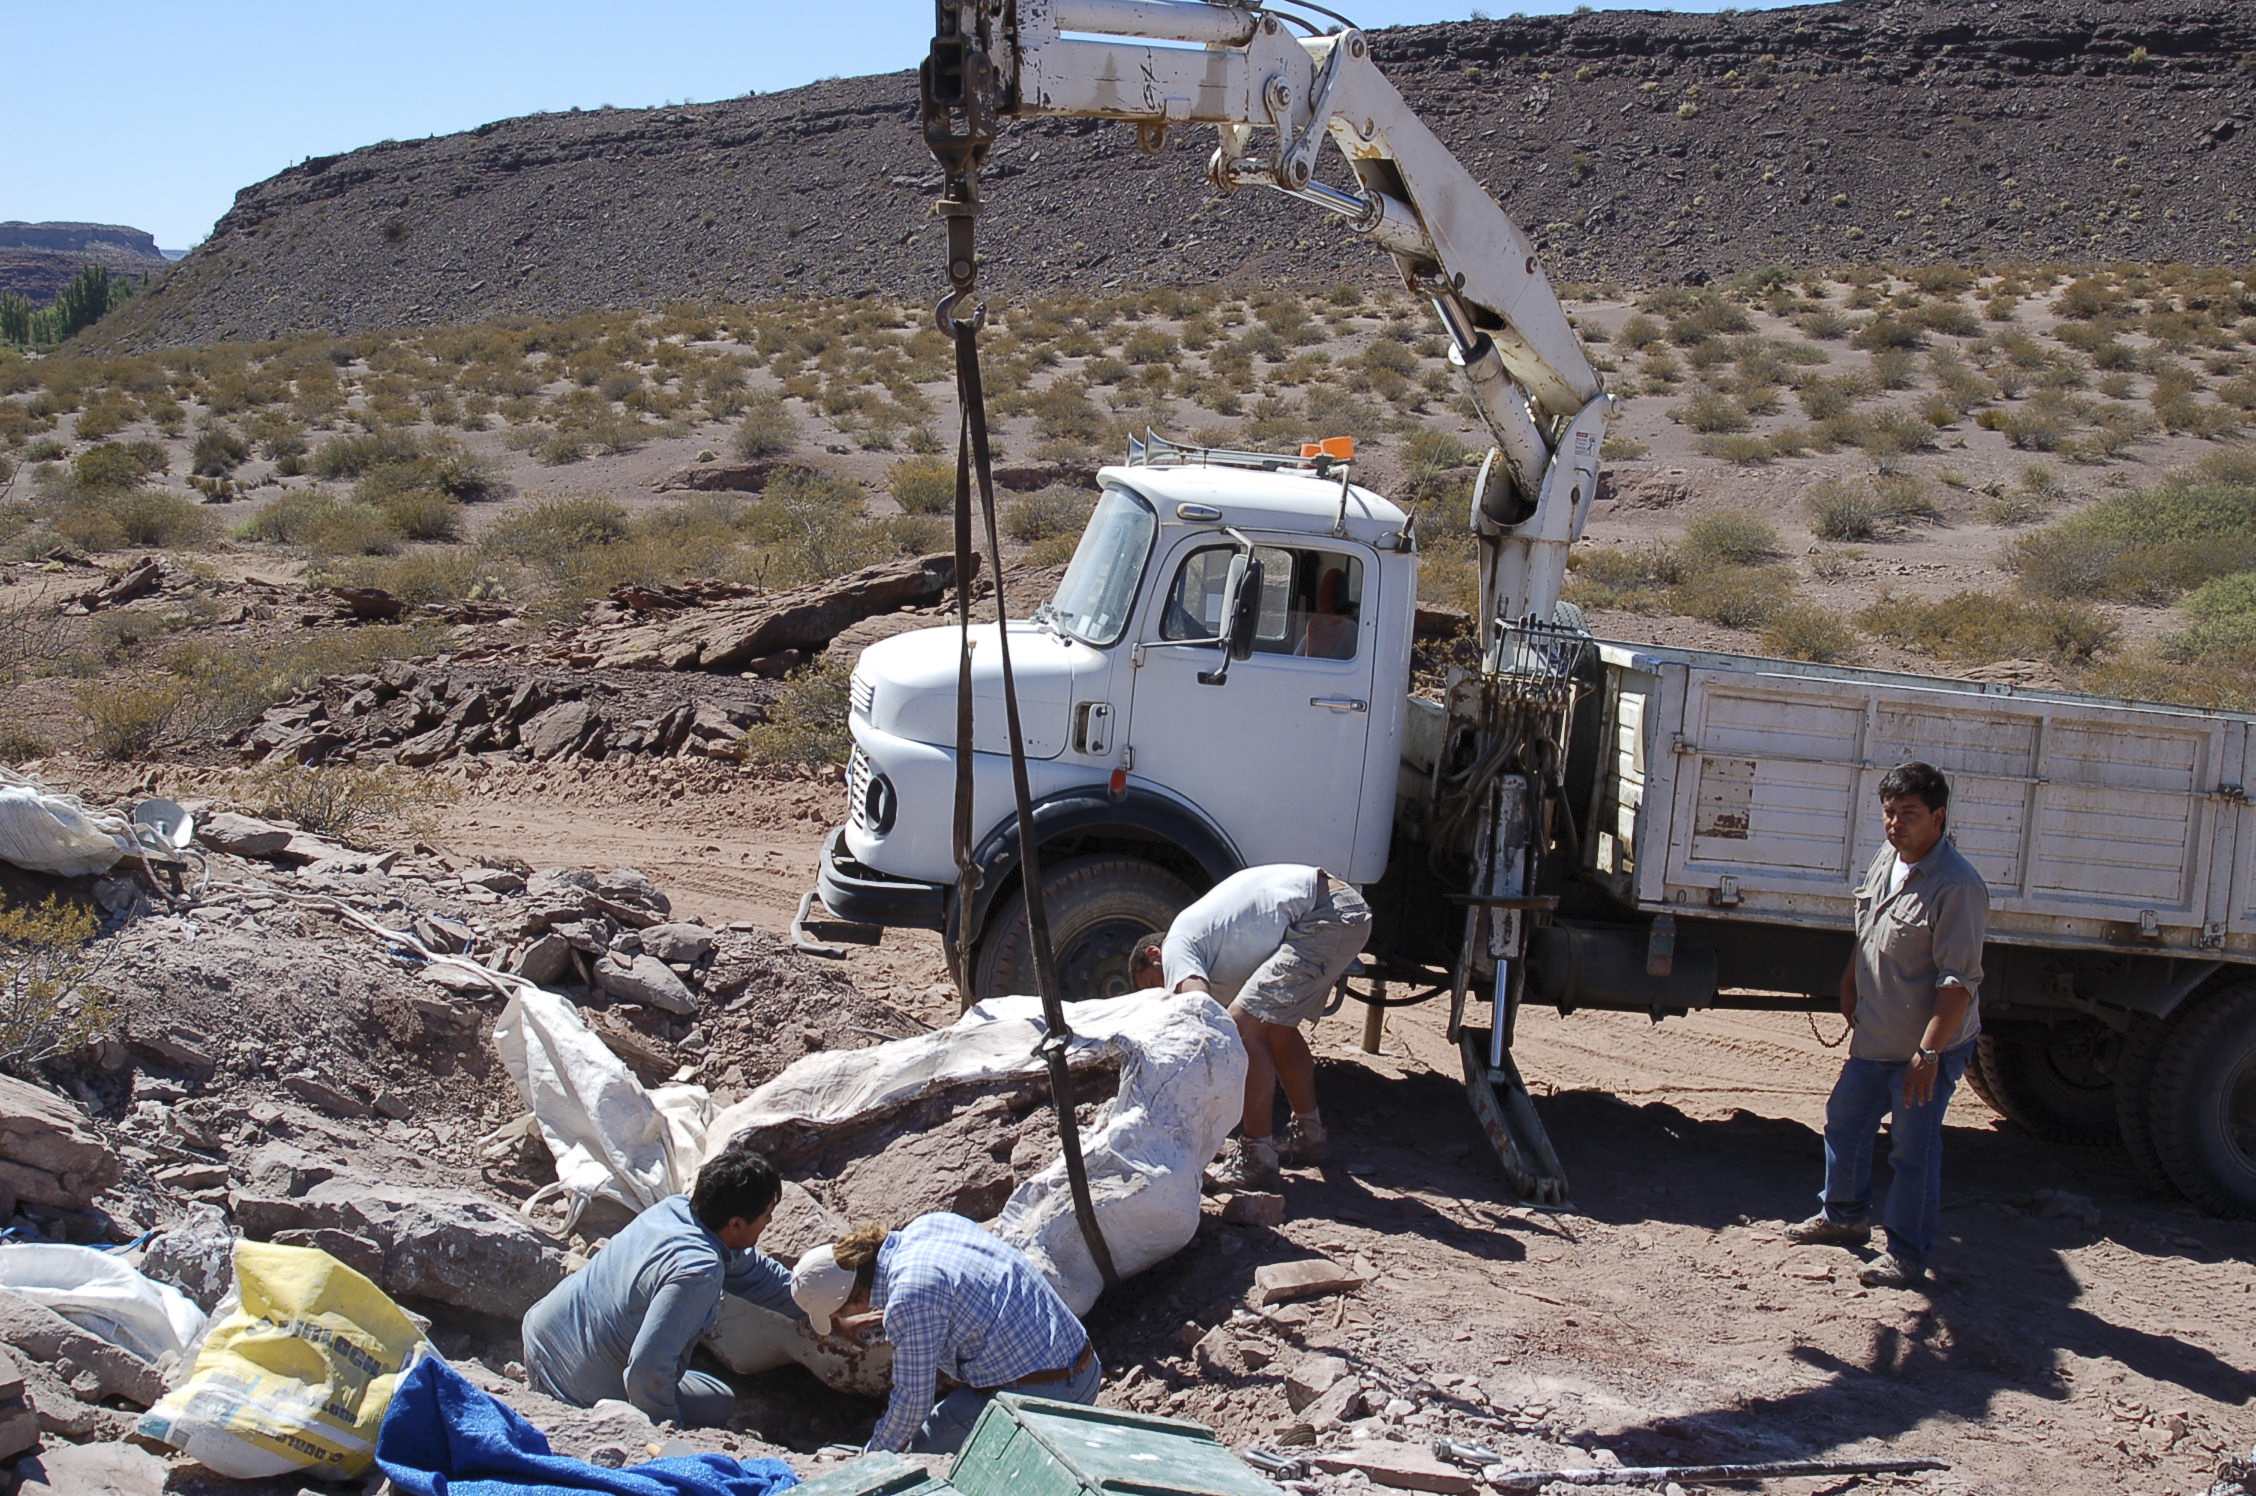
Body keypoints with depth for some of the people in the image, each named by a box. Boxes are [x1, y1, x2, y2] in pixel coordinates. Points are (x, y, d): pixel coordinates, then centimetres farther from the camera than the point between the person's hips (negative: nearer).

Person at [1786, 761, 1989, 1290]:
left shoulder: (1957, 886, -23)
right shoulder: (1887, 859, 4)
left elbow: (1959, 982, -24)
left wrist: (1928, 1052, -26)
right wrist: (1850, 994, 19)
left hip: (1925, 1047, -9)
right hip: (1875, 1037, 9)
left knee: (1913, 1150, 0)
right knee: (1844, 1122, 21)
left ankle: (1908, 1256, 13)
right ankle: (1844, 1215, 41)